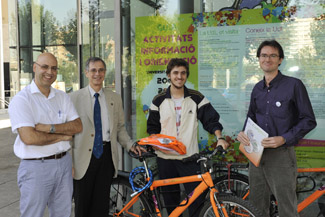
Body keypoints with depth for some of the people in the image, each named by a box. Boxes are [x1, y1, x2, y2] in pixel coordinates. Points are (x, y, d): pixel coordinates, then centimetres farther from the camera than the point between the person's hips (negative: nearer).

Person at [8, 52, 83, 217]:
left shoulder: (62, 97, 8)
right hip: (35, 167, -5)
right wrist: (62, 135, -11)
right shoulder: (21, 99, -10)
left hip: (63, 163, 5)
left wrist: (50, 128, -17)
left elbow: (78, 126, -2)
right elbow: (29, 137, -21)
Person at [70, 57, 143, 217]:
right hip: (84, 157, -2)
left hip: (106, 155, 3)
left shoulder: (115, 98, 10)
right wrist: (69, 161, -7)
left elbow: (120, 127, 13)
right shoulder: (74, 98, -1)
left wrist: (130, 145, -3)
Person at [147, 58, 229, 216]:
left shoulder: (196, 98, 3)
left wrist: (219, 138, -14)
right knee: (171, 201, 11)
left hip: (190, 157, -1)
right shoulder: (159, 100, 7)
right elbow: (152, 127, 12)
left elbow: (211, 120, 1)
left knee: (197, 198, -5)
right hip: (165, 157, 2)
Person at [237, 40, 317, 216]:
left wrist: (284, 139, -19)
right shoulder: (257, 88, 11)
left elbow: (309, 121, -6)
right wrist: (243, 133, 1)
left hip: (281, 154, -5)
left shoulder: (294, 85, -7)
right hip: (257, 154, 6)